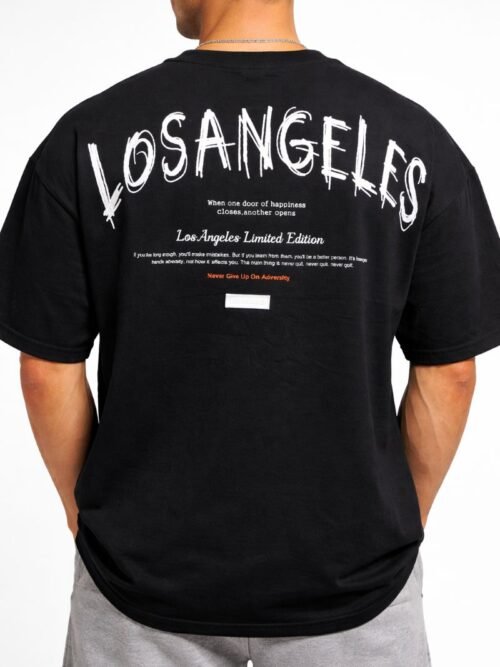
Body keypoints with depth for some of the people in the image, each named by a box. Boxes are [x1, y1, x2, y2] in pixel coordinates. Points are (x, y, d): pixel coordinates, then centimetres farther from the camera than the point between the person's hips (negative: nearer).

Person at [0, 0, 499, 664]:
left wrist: (84, 504, 9)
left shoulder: (88, 137, -13)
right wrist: (405, 517, 10)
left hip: (145, 564, 0)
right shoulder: (417, 139, -11)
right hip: (352, 577, 1)